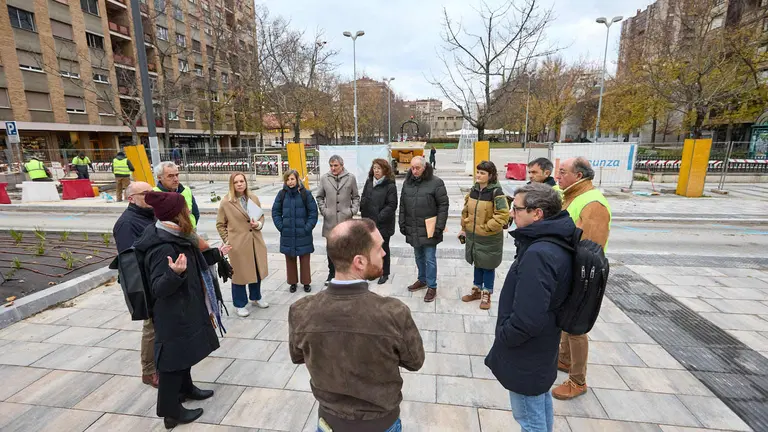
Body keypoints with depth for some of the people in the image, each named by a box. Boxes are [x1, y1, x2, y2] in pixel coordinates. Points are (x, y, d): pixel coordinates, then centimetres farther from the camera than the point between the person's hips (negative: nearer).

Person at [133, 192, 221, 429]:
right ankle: (171, 411, 23)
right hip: (173, 314, -10)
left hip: (186, 309, 10)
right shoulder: (162, 248, -28)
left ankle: (185, 388, 45)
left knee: (184, 351, 25)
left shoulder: (178, 238, 1)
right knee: (173, 356, 5)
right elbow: (159, 288, -28)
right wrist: (174, 273, -47)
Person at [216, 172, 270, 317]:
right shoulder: (226, 202, -9)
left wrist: (259, 224, -8)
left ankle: (256, 297, 38)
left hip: (256, 242, 4)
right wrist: (227, 240, -5)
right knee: (240, 274, 8)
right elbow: (220, 224, -1)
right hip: (238, 245, -4)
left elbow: (261, 216, 12)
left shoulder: (254, 198, 2)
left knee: (257, 271, 17)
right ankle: (240, 305, 25)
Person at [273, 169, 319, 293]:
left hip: (303, 234, -2)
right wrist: (281, 227, -2)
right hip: (287, 235, 2)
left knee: (305, 260, 8)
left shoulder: (305, 193, -7)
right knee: (290, 260, 13)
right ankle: (293, 282, 29)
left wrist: (307, 228, -9)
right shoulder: (282, 194, -1)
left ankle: (306, 282, 24)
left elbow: (313, 212, -4)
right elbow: (276, 212, 6)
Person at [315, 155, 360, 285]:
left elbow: (356, 197, 9)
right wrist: (323, 210, 2)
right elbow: (320, 197, 13)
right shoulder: (324, 178, 3)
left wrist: (353, 210, -2)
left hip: (346, 218, -1)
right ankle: (331, 273, 25)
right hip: (330, 219, 1)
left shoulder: (351, 178, 2)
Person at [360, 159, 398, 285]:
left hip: (383, 223, -5)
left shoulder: (390, 185, -11)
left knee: (383, 248, 8)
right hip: (369, 222, 5)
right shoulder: (369, 182, 7)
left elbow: (392, 205, -14)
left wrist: (380, 217, -18)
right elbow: (363, 198, 14)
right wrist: (363, 212, 3)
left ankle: (384, 273, 23)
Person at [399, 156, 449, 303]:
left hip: (428, 229, -5)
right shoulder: (407, 182, 6)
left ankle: (432, 287, 17)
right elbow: (402, 205, 12)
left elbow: (443, 205, -10)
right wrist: (402, 223, 7)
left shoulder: (436, 182, -11)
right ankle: (422, 280, 36)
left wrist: (439, 227, -15)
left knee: (430, 259, 3)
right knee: (419, 256, 18)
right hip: (413, 229, 5)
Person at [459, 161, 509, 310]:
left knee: (488, 266, 10)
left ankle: (486, 295, 27)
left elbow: (503, 215, -22)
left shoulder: (496, 192, -18)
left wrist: (486, 227, -18)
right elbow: (466, 211, 12)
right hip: (473, 235, 6)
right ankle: (477, 290, 36)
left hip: (489, 238, -6)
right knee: (477, 264, 20)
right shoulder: (473, 190, 3)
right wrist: (464, 228, 11)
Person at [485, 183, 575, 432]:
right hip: (541, 349, 9)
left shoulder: (538, 254, -33)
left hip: (527, 356, -9)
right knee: (542, 404, 29)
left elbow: (526, 320, -34)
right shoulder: (557, 243, -1)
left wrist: (503, 336, -16)